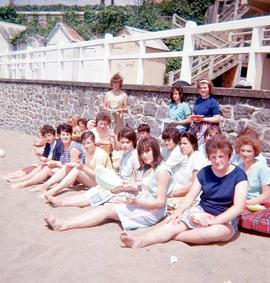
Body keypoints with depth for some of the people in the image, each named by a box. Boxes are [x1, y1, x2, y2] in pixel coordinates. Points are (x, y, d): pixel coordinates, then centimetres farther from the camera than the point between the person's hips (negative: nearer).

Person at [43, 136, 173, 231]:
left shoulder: (162, 170, -13)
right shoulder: (147, 169, 16)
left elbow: (160, 202, -17)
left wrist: (137, 201, -24)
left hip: (152, 213, -8)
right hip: (141, 206, 8)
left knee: (108, 209, -17)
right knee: (107, 206, -10)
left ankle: (63, 225, -22)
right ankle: (64, 222, -20)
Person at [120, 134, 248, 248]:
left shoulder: (238, 175, -8)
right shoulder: (204, 172, 4)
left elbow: (238, 206, -16)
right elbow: (190, 196, 4)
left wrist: (213, 220, -25)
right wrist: (179, 211, -16)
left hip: (225, 220, -3)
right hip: (200, 211, 3)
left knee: (218, 232, -39)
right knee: (173, 222, -25)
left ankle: (170, 235, -29)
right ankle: (140, 240, -45)